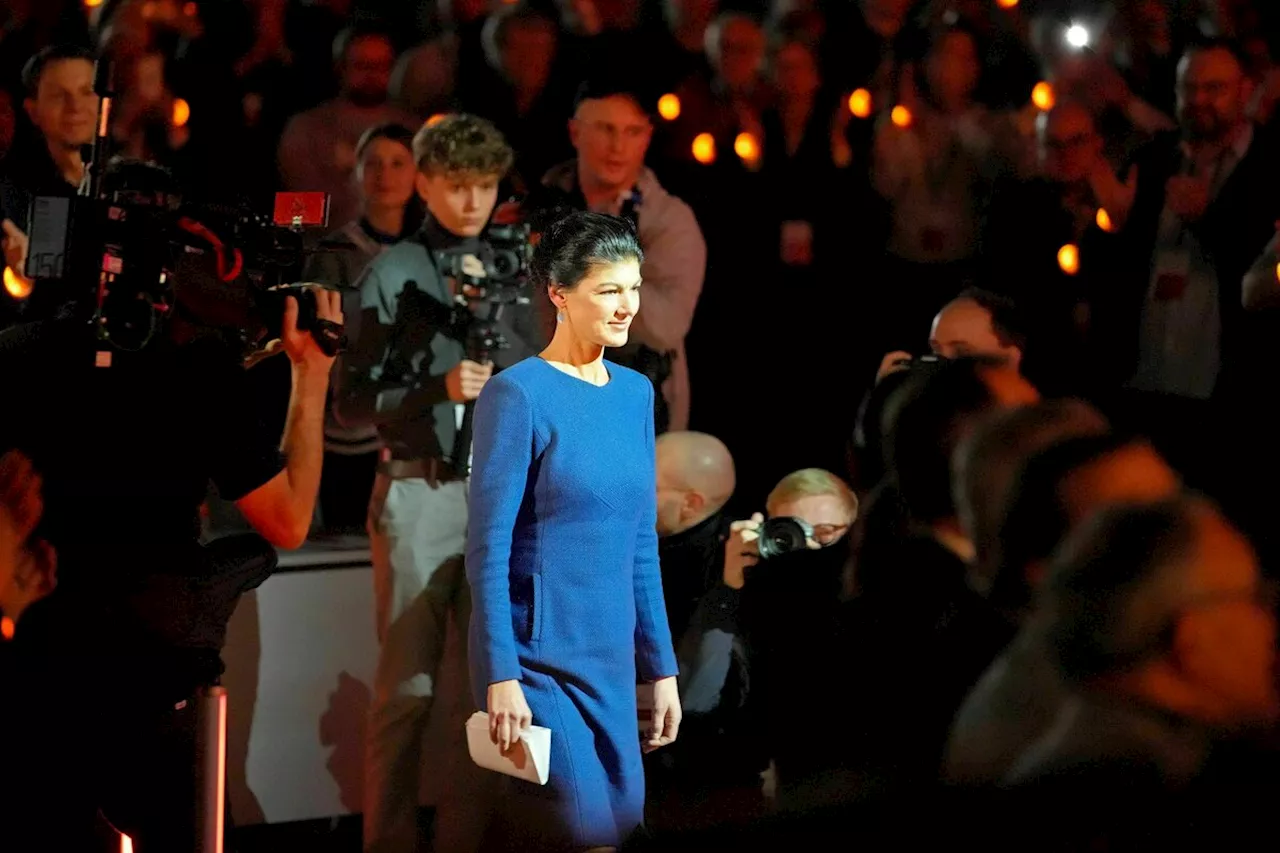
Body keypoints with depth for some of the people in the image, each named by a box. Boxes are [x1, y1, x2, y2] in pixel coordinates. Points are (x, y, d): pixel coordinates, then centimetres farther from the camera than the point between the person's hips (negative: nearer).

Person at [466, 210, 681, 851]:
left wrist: (662, 668, 12)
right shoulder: (517, 394, -10)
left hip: (611, 659, 7)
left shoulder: (635, 394, 10)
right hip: (536, 657, -7)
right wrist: (500, 677, -16)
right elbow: (488, 549, -12)